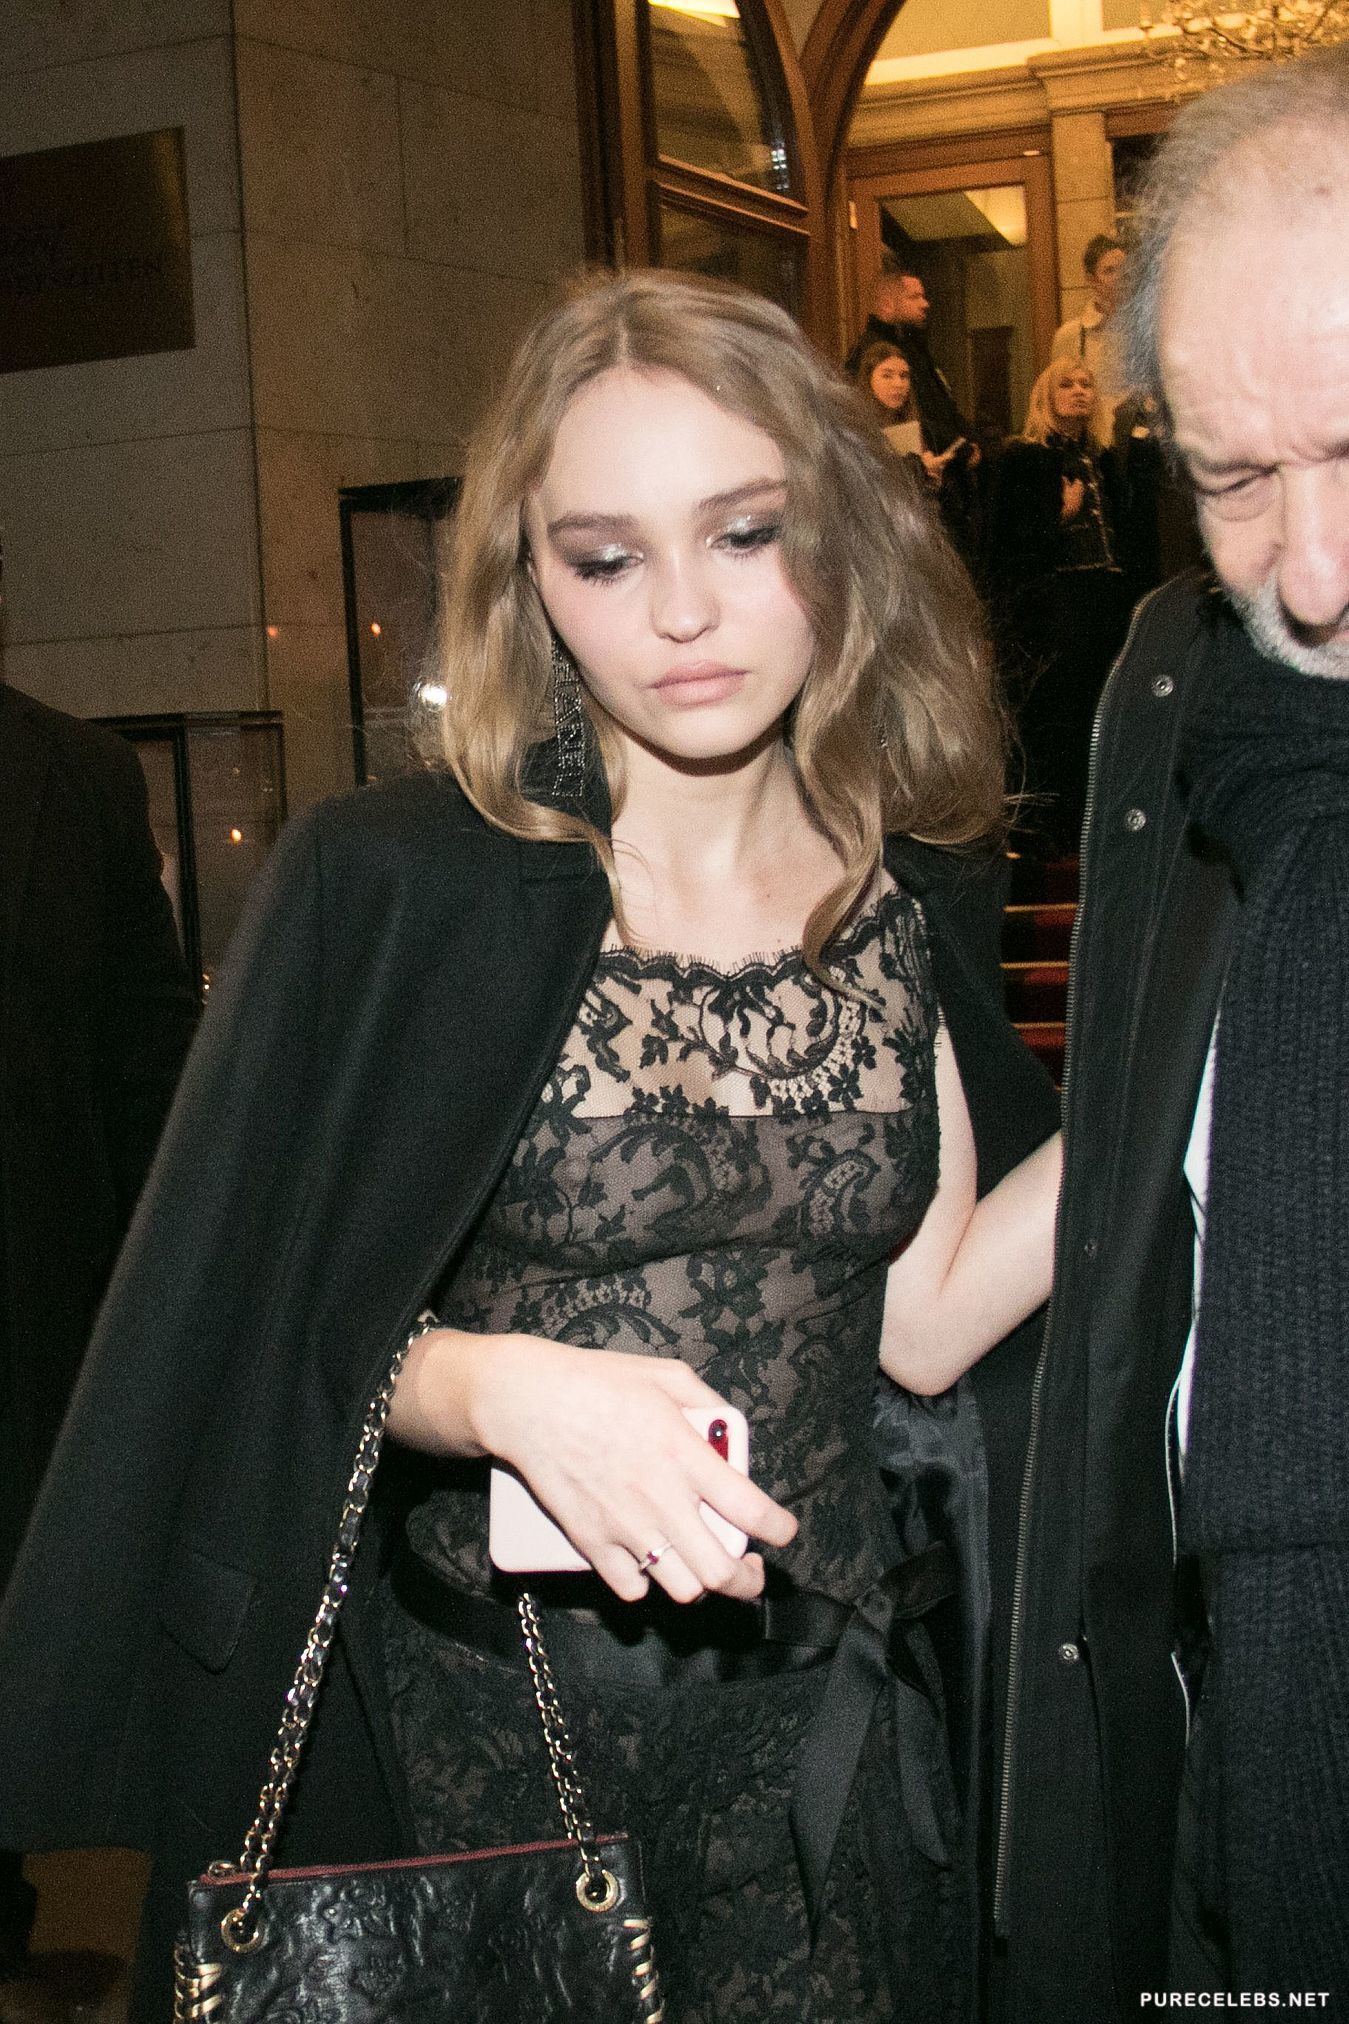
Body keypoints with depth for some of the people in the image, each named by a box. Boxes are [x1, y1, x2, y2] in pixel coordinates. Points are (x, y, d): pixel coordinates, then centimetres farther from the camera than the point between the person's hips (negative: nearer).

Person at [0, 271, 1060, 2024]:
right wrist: (506, 1391, -27)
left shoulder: (907, 899, -1)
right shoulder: (396, 889, -14)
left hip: (821, 1707, 4)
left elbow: (921, 1321, -4)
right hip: (486, 1716, -3)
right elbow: (267, 1335, -8)